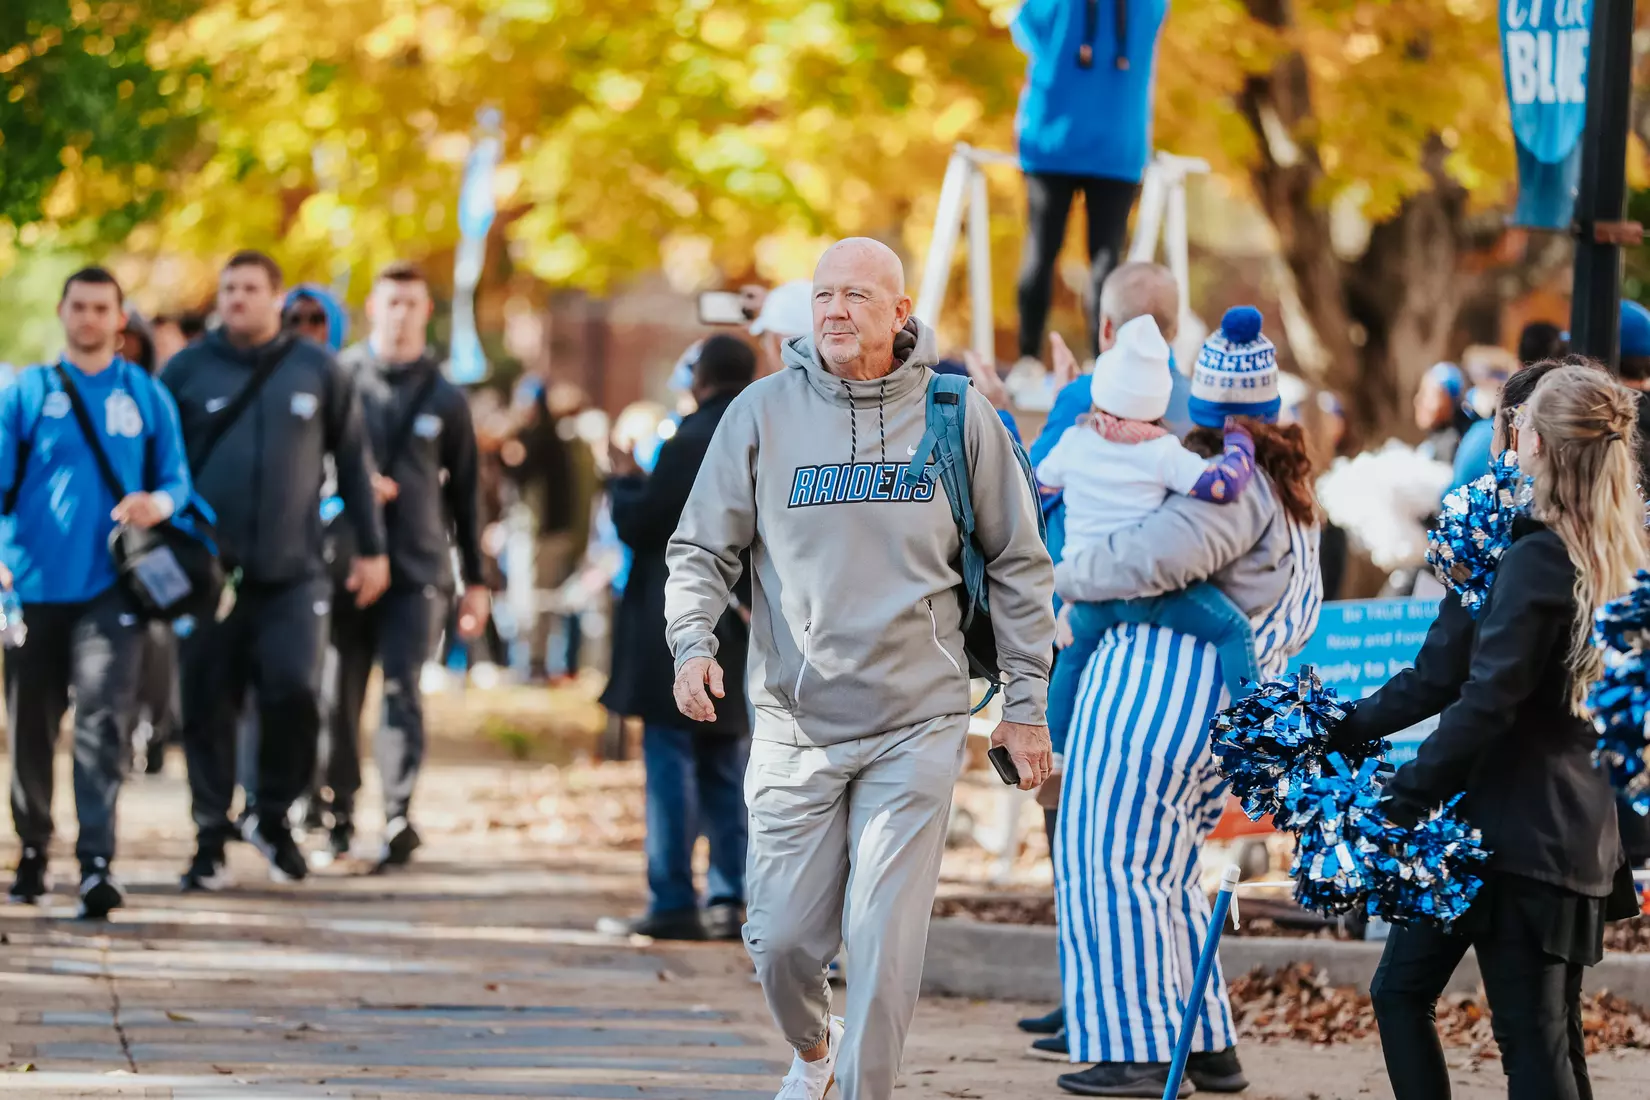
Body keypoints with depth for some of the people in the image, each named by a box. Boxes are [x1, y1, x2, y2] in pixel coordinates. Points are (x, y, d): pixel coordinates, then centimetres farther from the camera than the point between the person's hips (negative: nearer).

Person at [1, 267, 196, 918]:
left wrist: (160, 503, -16)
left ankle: (96, 862, -17)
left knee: (103, 719, -13)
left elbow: (177, 479, 9)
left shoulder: (147, 396, 8)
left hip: (109, 586, -1)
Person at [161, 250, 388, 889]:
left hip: (294, 572, 0)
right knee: (209, 705, 2)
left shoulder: (317, 371, 6)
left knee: (294, 688, -14)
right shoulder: (187, 371, 4)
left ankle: (273, 813, 8)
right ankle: (210, 837, 13)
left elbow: (354, 462, 10)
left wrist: (371, 549, 8)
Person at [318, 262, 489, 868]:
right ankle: (338, 813, 12)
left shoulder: (444, 397, 10)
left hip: (417, 567, 0)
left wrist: (474, 580, 13)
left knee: (402, 691, -11)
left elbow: (463, 493, 15)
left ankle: (398, 818, -16)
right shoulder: (338, 376, 5)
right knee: (341, 693, 2)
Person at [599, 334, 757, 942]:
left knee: (671, 760, -3)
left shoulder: (689, 444, -16)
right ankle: (732, 899, 11)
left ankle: (674, 902, -5)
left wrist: (624, 480, 5)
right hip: (740, 635, 7)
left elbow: (638, 524, -13)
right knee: (727, 766, 12)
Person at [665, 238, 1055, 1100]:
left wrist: (1026, 703, 6)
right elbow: (702, 549, 7)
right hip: (794, 722, 1)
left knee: (885, 937, -8)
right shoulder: (762, 413, 2)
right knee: (782, 936, 3)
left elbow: (1017, 567, 9)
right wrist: (692, 641, -12)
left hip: (916, 725, -1)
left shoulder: (957, 416, 1)